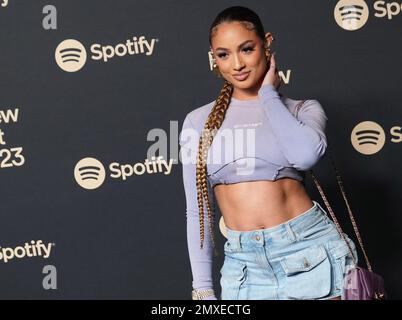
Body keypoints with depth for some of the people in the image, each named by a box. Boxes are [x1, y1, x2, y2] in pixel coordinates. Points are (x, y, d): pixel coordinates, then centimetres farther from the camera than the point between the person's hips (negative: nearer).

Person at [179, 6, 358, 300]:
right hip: (244, 263, 1)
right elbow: (198, 210, 9)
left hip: (310, 252, -1)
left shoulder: (304, 110, 4)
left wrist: (268, 93, -5)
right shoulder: (199, 122, 7)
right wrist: (203, 288, 6)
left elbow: (306, 154, -19)